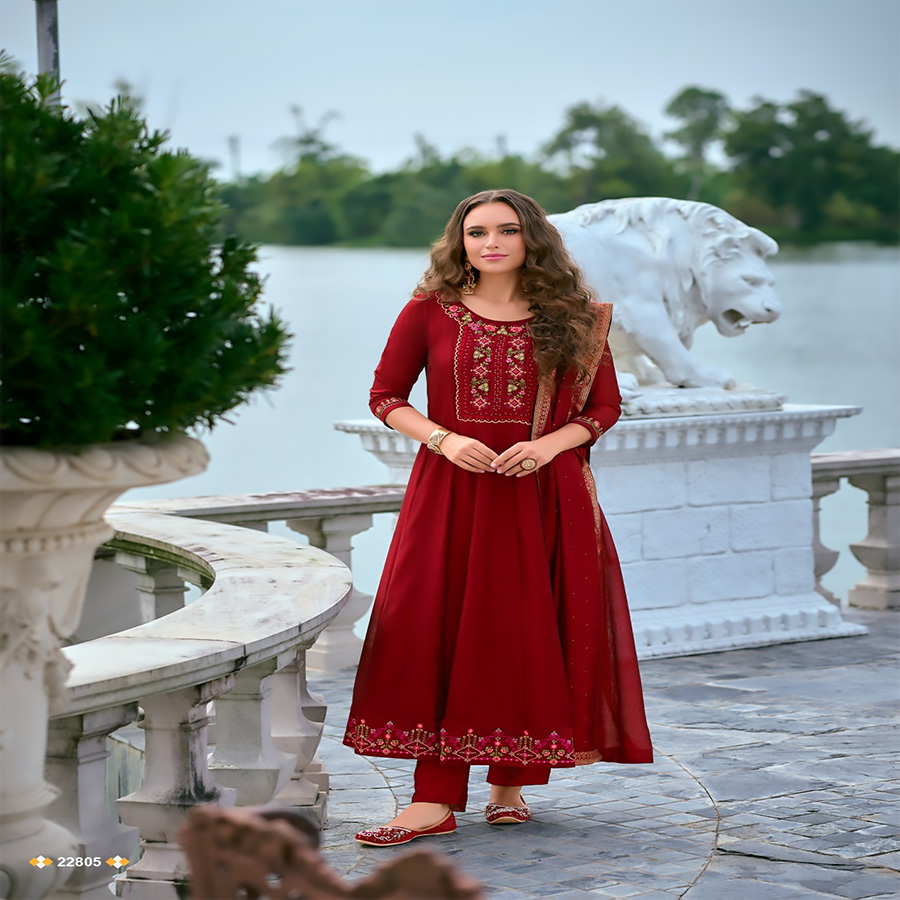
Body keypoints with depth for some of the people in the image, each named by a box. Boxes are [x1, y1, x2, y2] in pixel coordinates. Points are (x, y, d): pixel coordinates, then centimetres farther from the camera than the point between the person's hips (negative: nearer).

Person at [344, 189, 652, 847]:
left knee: (528, 634, 2)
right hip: (452, 494, -1)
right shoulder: (430, 312, 3)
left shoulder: (574, 319, 5)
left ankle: (510, 782, 15)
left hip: (544, 497, 1)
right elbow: (386, 396, 6)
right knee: (439, 631, -7)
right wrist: (444, 439, -11)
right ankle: (435, 800, -8)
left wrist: (550, 443, -10)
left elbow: (605, 405, 8)